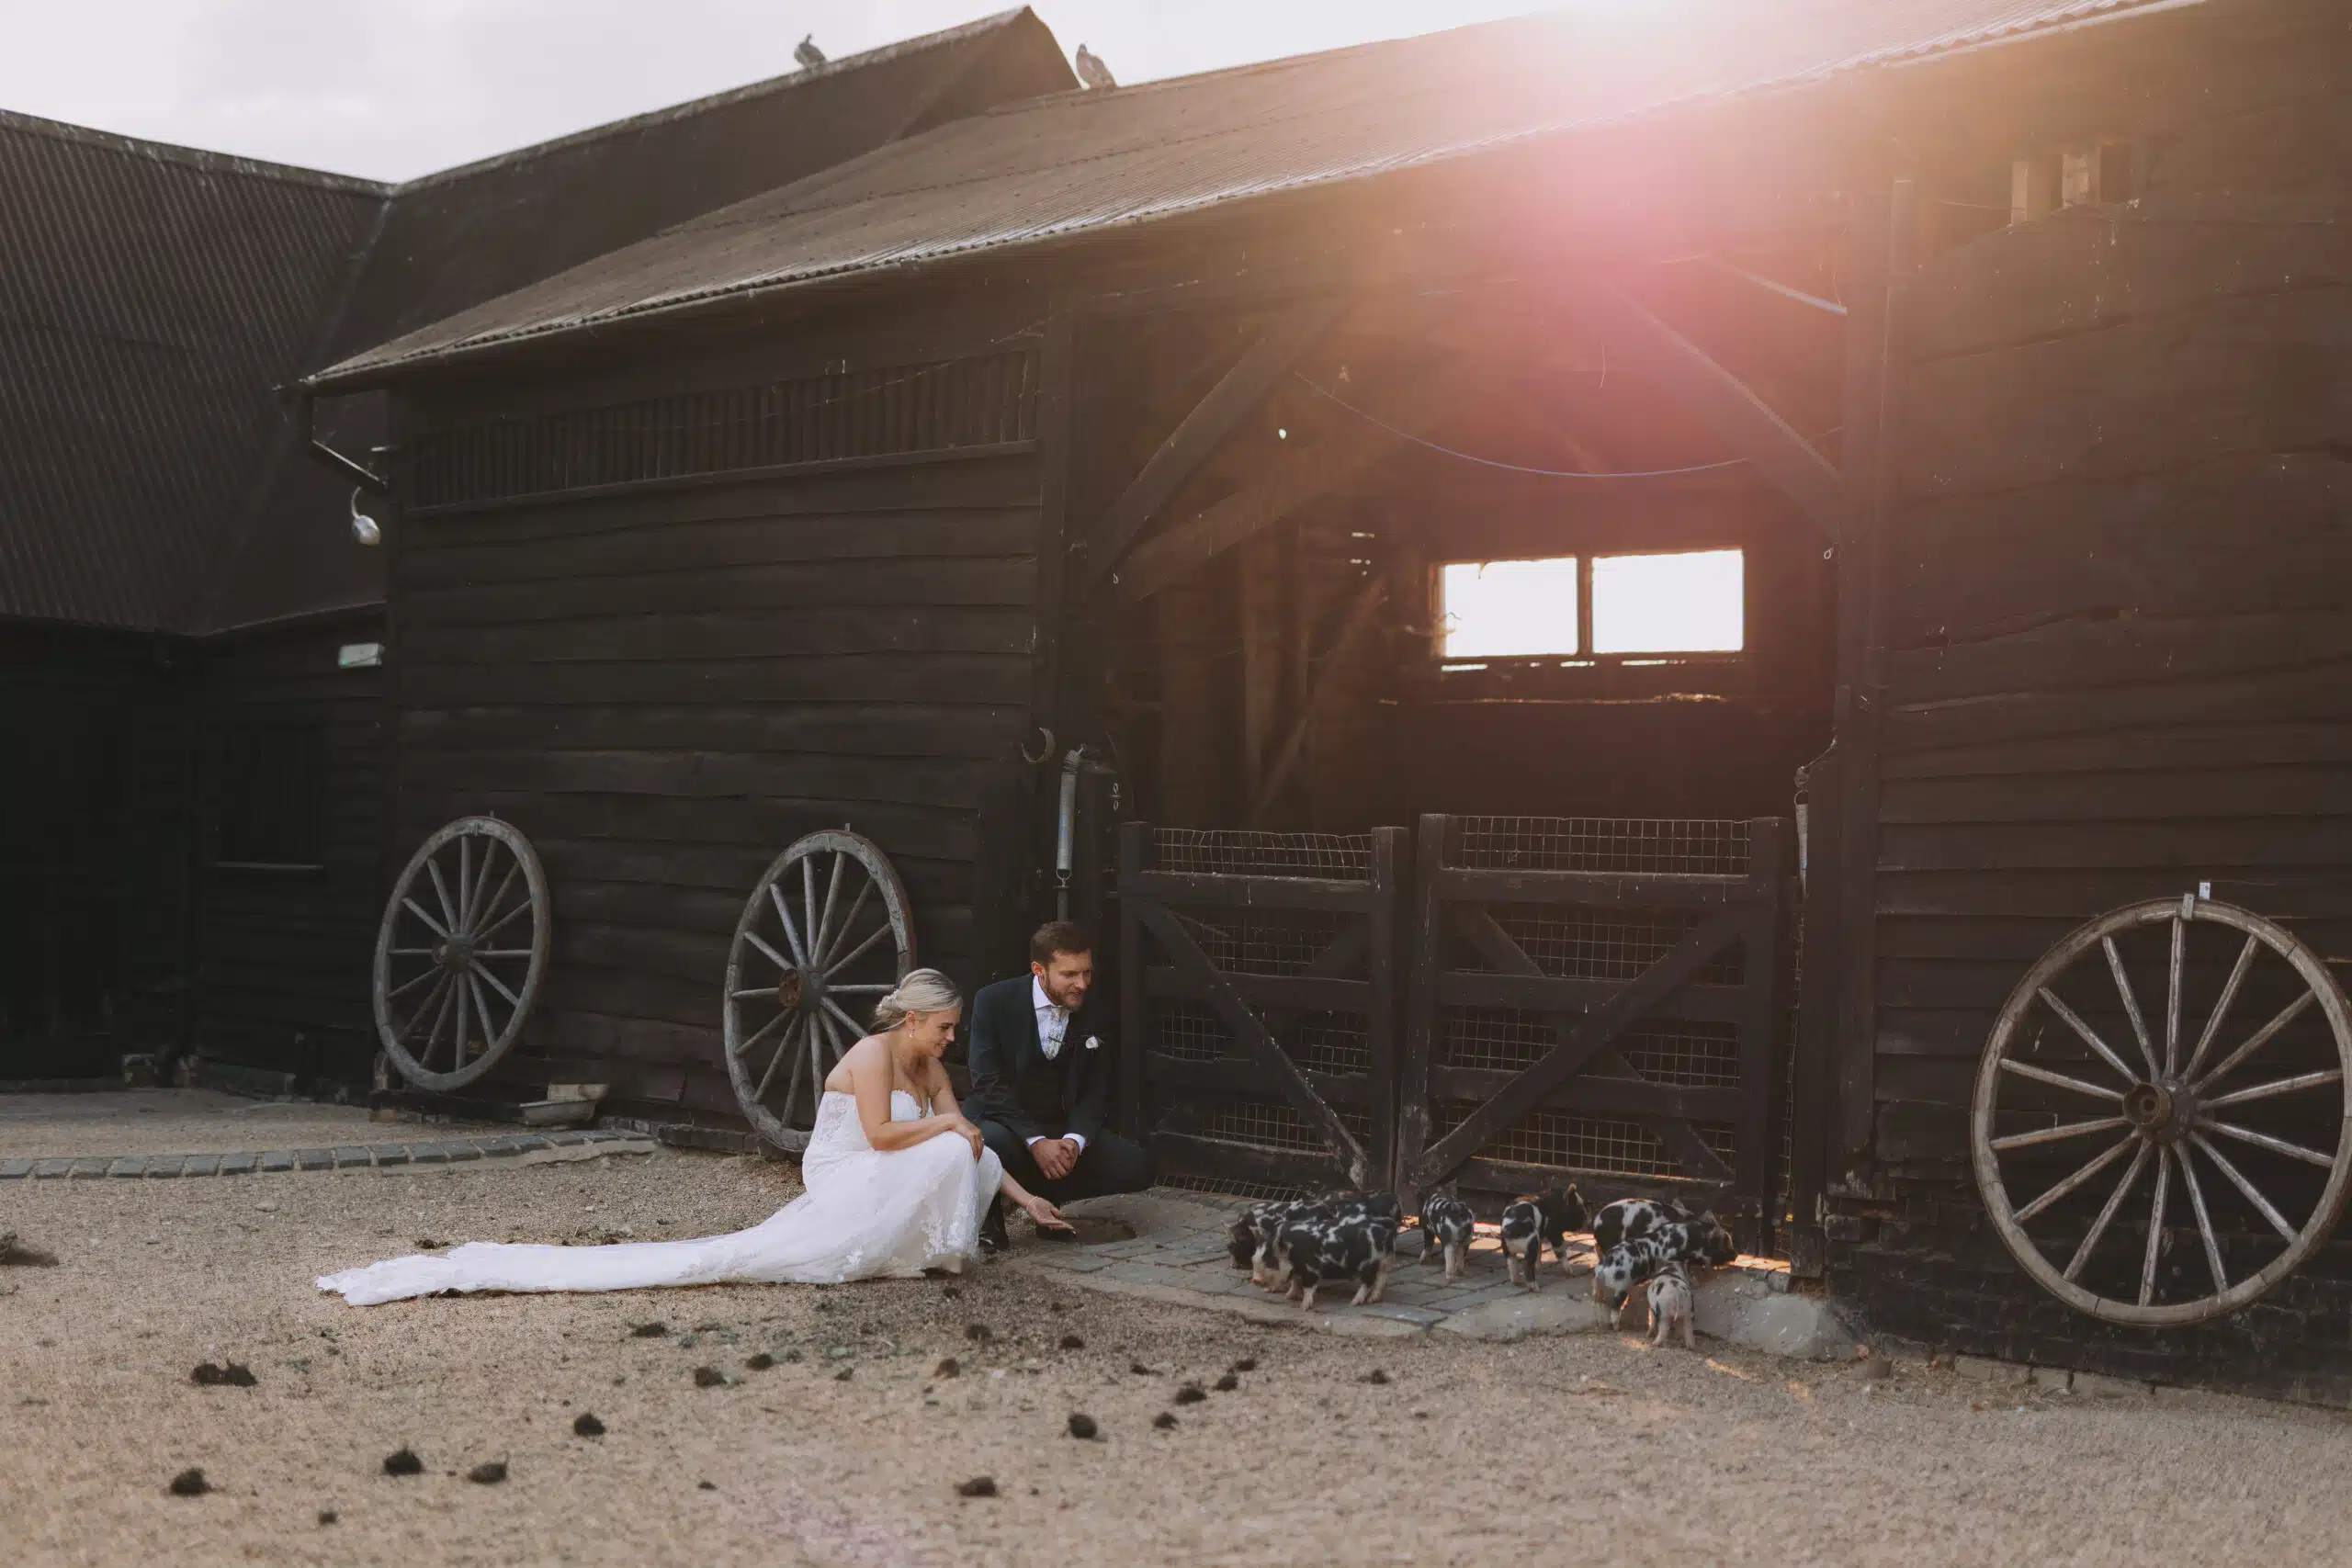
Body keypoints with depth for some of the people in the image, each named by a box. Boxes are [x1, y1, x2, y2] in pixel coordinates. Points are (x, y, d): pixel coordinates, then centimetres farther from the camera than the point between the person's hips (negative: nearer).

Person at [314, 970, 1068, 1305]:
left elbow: (973, 1142, 23)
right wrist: (947, 1124, -10)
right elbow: (880, 1135, -26)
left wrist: (1025, 1197, 20)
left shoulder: (929, 1067, 19)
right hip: (845, 1192, -9)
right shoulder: (873, 1053, -12)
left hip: (875, 1209, 9)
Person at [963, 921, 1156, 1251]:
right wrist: (1036, 1142, -28)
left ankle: (1046, 1196, 7)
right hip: (1006, 1125, -4)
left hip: (1064, 1133, 4)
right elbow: (989, 1086, -17)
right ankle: (989, 1212, -5)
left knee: (1136, 1167, -17)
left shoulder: (1093, 1014, 0)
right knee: (989, 1144, -39)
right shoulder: (995, 1001, -11)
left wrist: (1074, 1140, -19)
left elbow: (1095, 1093, 2)